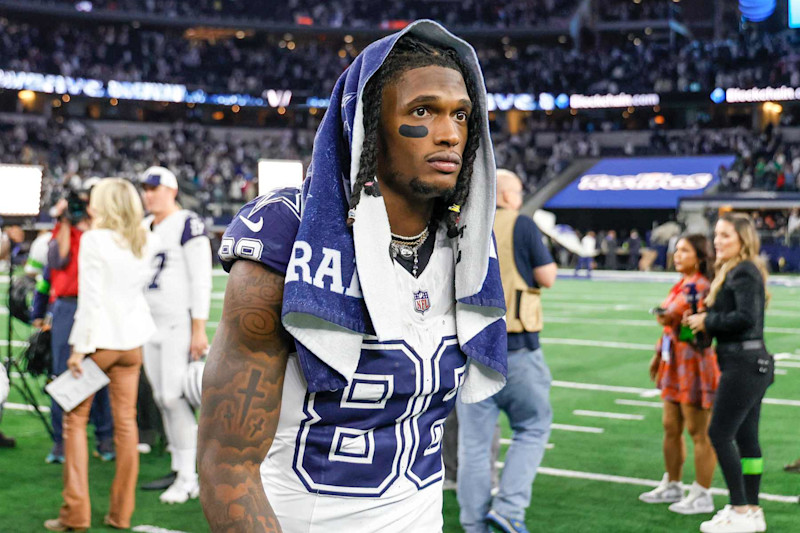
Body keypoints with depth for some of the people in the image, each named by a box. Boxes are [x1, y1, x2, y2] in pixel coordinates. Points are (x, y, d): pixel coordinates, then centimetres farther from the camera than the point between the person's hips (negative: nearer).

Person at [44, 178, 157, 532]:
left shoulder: (94, 240, -12)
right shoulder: (145, 242, 5)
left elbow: (90, 298, -16)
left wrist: (80, 348, -13)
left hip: (99, 338, -5)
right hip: (132, 340, 6)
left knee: (75, 420, 5)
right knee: (125, 421, 8)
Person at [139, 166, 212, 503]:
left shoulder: (188, 225, -10)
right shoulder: (144, 228, 15)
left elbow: (201, 279, -14)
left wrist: (199, 329, -17)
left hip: (179, 322, -8)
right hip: (151, 323, 8)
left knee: (175, 397, -11)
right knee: (162, 397, 8)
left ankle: (189, 479, -5)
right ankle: (179, 469, 17)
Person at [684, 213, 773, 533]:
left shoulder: (743, 272, -13)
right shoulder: (733, 271, 17)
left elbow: (745, 317, -23)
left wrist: (707, 321, -13)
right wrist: (703, 321, 4)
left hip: (743, 363, -10)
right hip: (753, 363, 10)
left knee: (720, 434, -8)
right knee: (746, 437, 12)